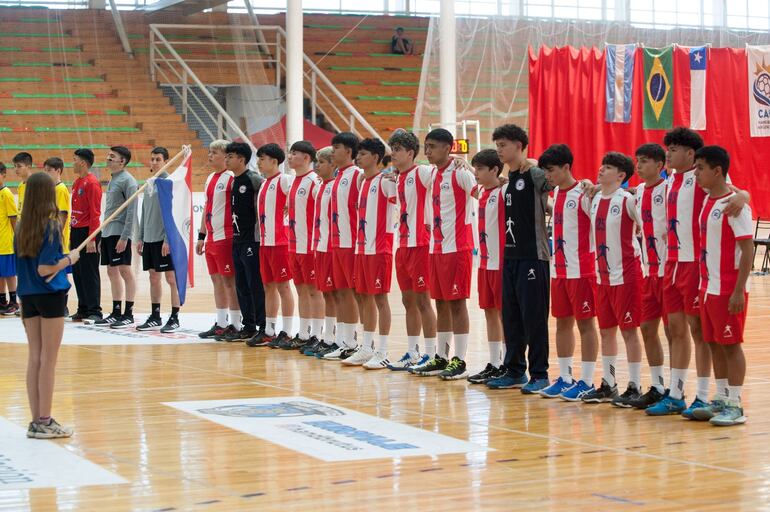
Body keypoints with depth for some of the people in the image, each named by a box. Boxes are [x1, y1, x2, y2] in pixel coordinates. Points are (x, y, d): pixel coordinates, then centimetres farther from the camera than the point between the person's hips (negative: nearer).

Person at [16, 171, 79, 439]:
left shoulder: (22, 226, 4)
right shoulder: (51, 225, -14)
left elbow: (21, 262, 9)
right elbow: (44, 269, -19)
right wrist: (69, 259, -5)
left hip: (27, 295, 6)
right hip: (50, 296, -6)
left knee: (34, 358, 10)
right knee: (48, 360, 1)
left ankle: (37, 420, 14)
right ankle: (44, 422, 4)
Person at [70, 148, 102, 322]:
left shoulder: (92, 182, -12)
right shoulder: (77, 182, 15)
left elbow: (95, 213, -16)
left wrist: (91, 238, -20)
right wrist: (72, 233, 15)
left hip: (87, 232, -9)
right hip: (76, 232, 9)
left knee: (90, 273, -5)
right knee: (78, 272, 10)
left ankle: (94, 311, -2)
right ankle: (83, 309, 17)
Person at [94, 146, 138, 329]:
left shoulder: (127, 180, -10)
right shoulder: (112, 179, 18)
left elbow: (131, 211, -15)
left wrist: (124, 237, -20)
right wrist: (103, 234, 18)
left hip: (119, 233, -9)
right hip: (108, 232, 9)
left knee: (125, 271, -6)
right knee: (112, 272, 11)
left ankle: (128, 314, -3)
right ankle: (116, 313, 16)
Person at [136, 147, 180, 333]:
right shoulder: (149, 183, 13)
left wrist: (167, 239, -18)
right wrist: (140, 237, 15)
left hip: (164, 239, -8)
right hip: (149, 239, 8)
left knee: (171, 277, -3)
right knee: (154, 278, 12)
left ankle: (174, 318, 2)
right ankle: (155, 317, 19)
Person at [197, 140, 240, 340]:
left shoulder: (232, 178, -11)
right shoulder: (210, 179, 16)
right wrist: (201, 236, 20)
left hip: (225, 238, -9)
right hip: (211, 238, 9)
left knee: (229, 280, -4)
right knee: (217, 280, 11)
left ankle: (235, 325, 1)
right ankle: (220, 324, 18)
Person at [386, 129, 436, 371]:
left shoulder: (422, 173, -9)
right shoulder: (397, 178, 14)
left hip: (420, 244, -8)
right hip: (403, 244, 8)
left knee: (422, 299, -5)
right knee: (408, 300, 11)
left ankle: (430, 354, 1)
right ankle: (412, 353, 19)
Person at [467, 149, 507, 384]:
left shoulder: (504, 192, -11)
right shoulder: (483, 192, 11)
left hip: (501, 261, -8)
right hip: (485, 261, 8)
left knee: (504, 313, -1)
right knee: (490, 312, 11)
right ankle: (493, 365, 18)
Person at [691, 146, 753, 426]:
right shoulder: (708, 201, 10)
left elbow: (748, 249, -17)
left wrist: (739, 291, -20)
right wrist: (704, 283, 12)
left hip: (728, 290, -8)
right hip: (709, 287, 8)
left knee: (730, 344, -2)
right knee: (714, 343, 11)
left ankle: (735, 406, 4)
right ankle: (720, 400, 20)